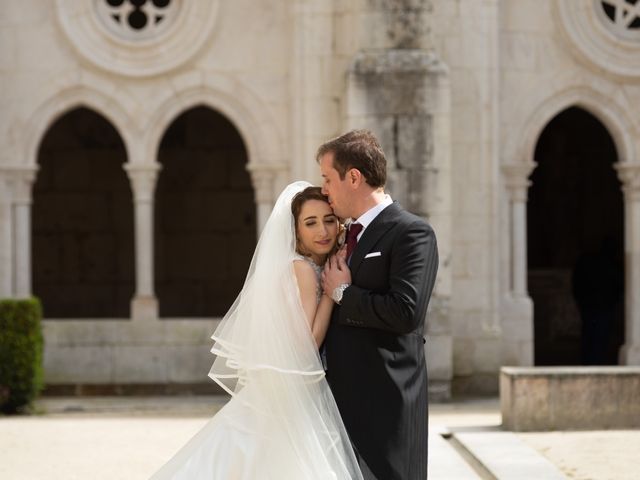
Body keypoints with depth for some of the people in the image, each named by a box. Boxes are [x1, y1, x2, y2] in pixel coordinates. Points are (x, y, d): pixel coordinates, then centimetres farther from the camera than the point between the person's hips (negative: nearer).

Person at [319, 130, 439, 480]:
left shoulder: (412, 233, -9)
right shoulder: (350, 237, 17)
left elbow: (406, 311, -22)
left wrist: (342, 293, -11)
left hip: (384, 402, -8)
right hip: (342, 397, 8)